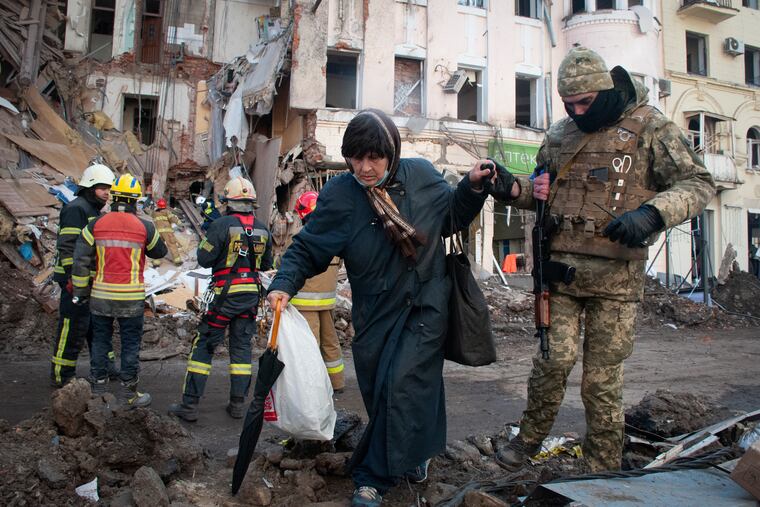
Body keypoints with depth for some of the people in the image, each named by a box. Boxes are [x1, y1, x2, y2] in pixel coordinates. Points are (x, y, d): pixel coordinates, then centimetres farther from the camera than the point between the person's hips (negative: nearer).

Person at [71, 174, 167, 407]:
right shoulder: (144, 227, -7)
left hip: (101, 295, 2)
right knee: (131, 343, 8)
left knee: (100, 340, 16)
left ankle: (98, 387, 26)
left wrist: (81, 291, 7)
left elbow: (80, 260, -2)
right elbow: (160, 252, 10)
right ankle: (128, 391, 15)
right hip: (131, 297, -2)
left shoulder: (96, 224, -2)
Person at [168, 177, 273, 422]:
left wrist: (205, 243, 9)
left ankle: (189, 405, 7)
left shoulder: (222, 225, -12)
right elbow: (266, 264, 13)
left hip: (225, 294, -4)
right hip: (251, 294, 4)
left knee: (204, 345, 4)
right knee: (242, 346, 12)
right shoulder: (262, 229, 4)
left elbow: (204, 259, -9)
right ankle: (238, 404, 15)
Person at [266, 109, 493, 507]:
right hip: (376, 314, 1)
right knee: (381, 394, 11)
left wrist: (472, 186, -4)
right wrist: (284, 284, -23)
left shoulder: (422, 175, -4)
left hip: (427, 307, 0)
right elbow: (306, 249, -6)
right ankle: (414, 454, 40)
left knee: (402, 385, -13)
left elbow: (451, 217, 13)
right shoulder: (339, 196, -10)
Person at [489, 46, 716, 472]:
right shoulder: (560, 134, 13)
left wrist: (650, 213, -22)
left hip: (615, 275, -3)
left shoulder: (649, 128, -1)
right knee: (554, 358, -1)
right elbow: (544, 191, 23)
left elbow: (698, 184, -3)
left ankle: (604, 466, 22)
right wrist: (513, 189, 1)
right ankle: (531, 437, 22)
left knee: (603, 377, 3)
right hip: (559, 266, 3)